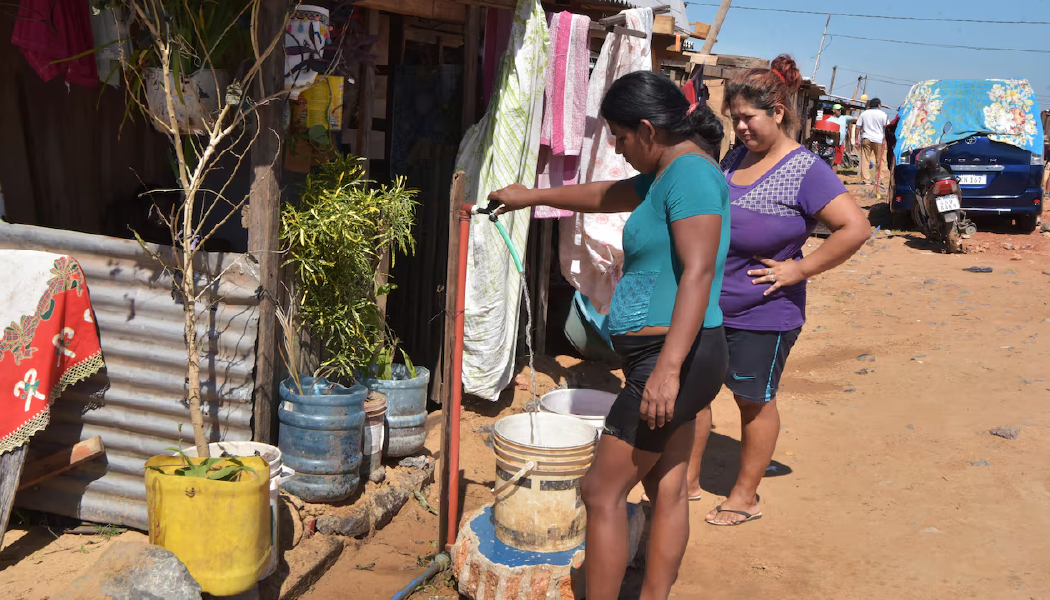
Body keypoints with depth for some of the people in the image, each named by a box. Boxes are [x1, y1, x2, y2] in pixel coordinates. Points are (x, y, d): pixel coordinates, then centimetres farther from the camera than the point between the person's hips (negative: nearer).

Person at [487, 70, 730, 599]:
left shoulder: (689, 172, -15)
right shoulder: (668, 175, 16)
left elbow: (698, 271, -26)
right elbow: (604, 197, 33)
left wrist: (668, 367, -31)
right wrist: (532, 196, 43)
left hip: (673, 358, -10)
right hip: (669, 359, 10)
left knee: (603, 492, -3)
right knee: (666, 490, 14)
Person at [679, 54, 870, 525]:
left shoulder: (805, 171, -16)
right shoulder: (736, 157, 5)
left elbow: (856, 228, -24)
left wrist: (799, 269, -20)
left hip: (762, 314, -7)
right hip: (707, 305, 7)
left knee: (754, 401, 9)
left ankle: (745, 496, 26)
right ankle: (688, 479, 29)